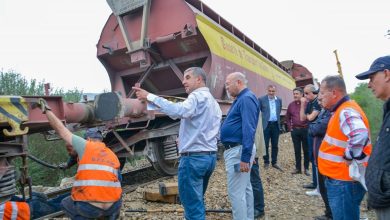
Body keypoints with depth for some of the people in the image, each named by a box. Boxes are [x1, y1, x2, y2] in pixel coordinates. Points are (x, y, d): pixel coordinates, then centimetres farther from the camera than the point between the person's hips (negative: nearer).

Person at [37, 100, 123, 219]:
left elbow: (61, 130, 9)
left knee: (65, 204, 29)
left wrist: (46, 110, 18)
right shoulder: (113, 156, 16)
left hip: (88, 208, -3)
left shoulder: (86, 146, 4)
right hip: (113, 206, 3)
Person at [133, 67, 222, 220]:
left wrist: (150, 97, -28)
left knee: (192, 205, 0)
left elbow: (178, 111, -31)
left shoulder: (197, 96, -11)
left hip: (194, 157, -10)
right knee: (197, 201, 21)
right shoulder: (213, 101, 19)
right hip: (210, 156, 10)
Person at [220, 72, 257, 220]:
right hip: (236, 149, 11)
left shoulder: (247, 98, -16)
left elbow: (248, 129, -25)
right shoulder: (241, 99, 16)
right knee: (245, 188, 19)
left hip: (239, 151, -11)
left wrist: (245, 157, -27)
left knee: (236, 192, -5)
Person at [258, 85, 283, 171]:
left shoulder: (279, 100, 9)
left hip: (276, 124, 4)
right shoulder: (261, 99, -4)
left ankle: (274, 162, 19)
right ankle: (266, 162, 15)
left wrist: (277, 119, 13)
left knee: (275, 145, 9)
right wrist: (263, 117, 2)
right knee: (265, 145, 3)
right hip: (266, 124, -4)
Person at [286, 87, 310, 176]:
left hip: (305, 130, -4)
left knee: (306, 150, 6)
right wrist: (289, 127, 10)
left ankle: (306, 168, 18)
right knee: (297, 150, 10)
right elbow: (287, 117, 16)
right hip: (295, 130, 4)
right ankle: (298, 168, 19)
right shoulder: (291, 105, 5)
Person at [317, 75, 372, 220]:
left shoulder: (346, 111, -22)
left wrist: (349, 158, -27)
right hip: (339, 178, 10)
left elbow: (360, 136, -39)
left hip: (345, 181, -10)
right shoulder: (340, 110, 11)